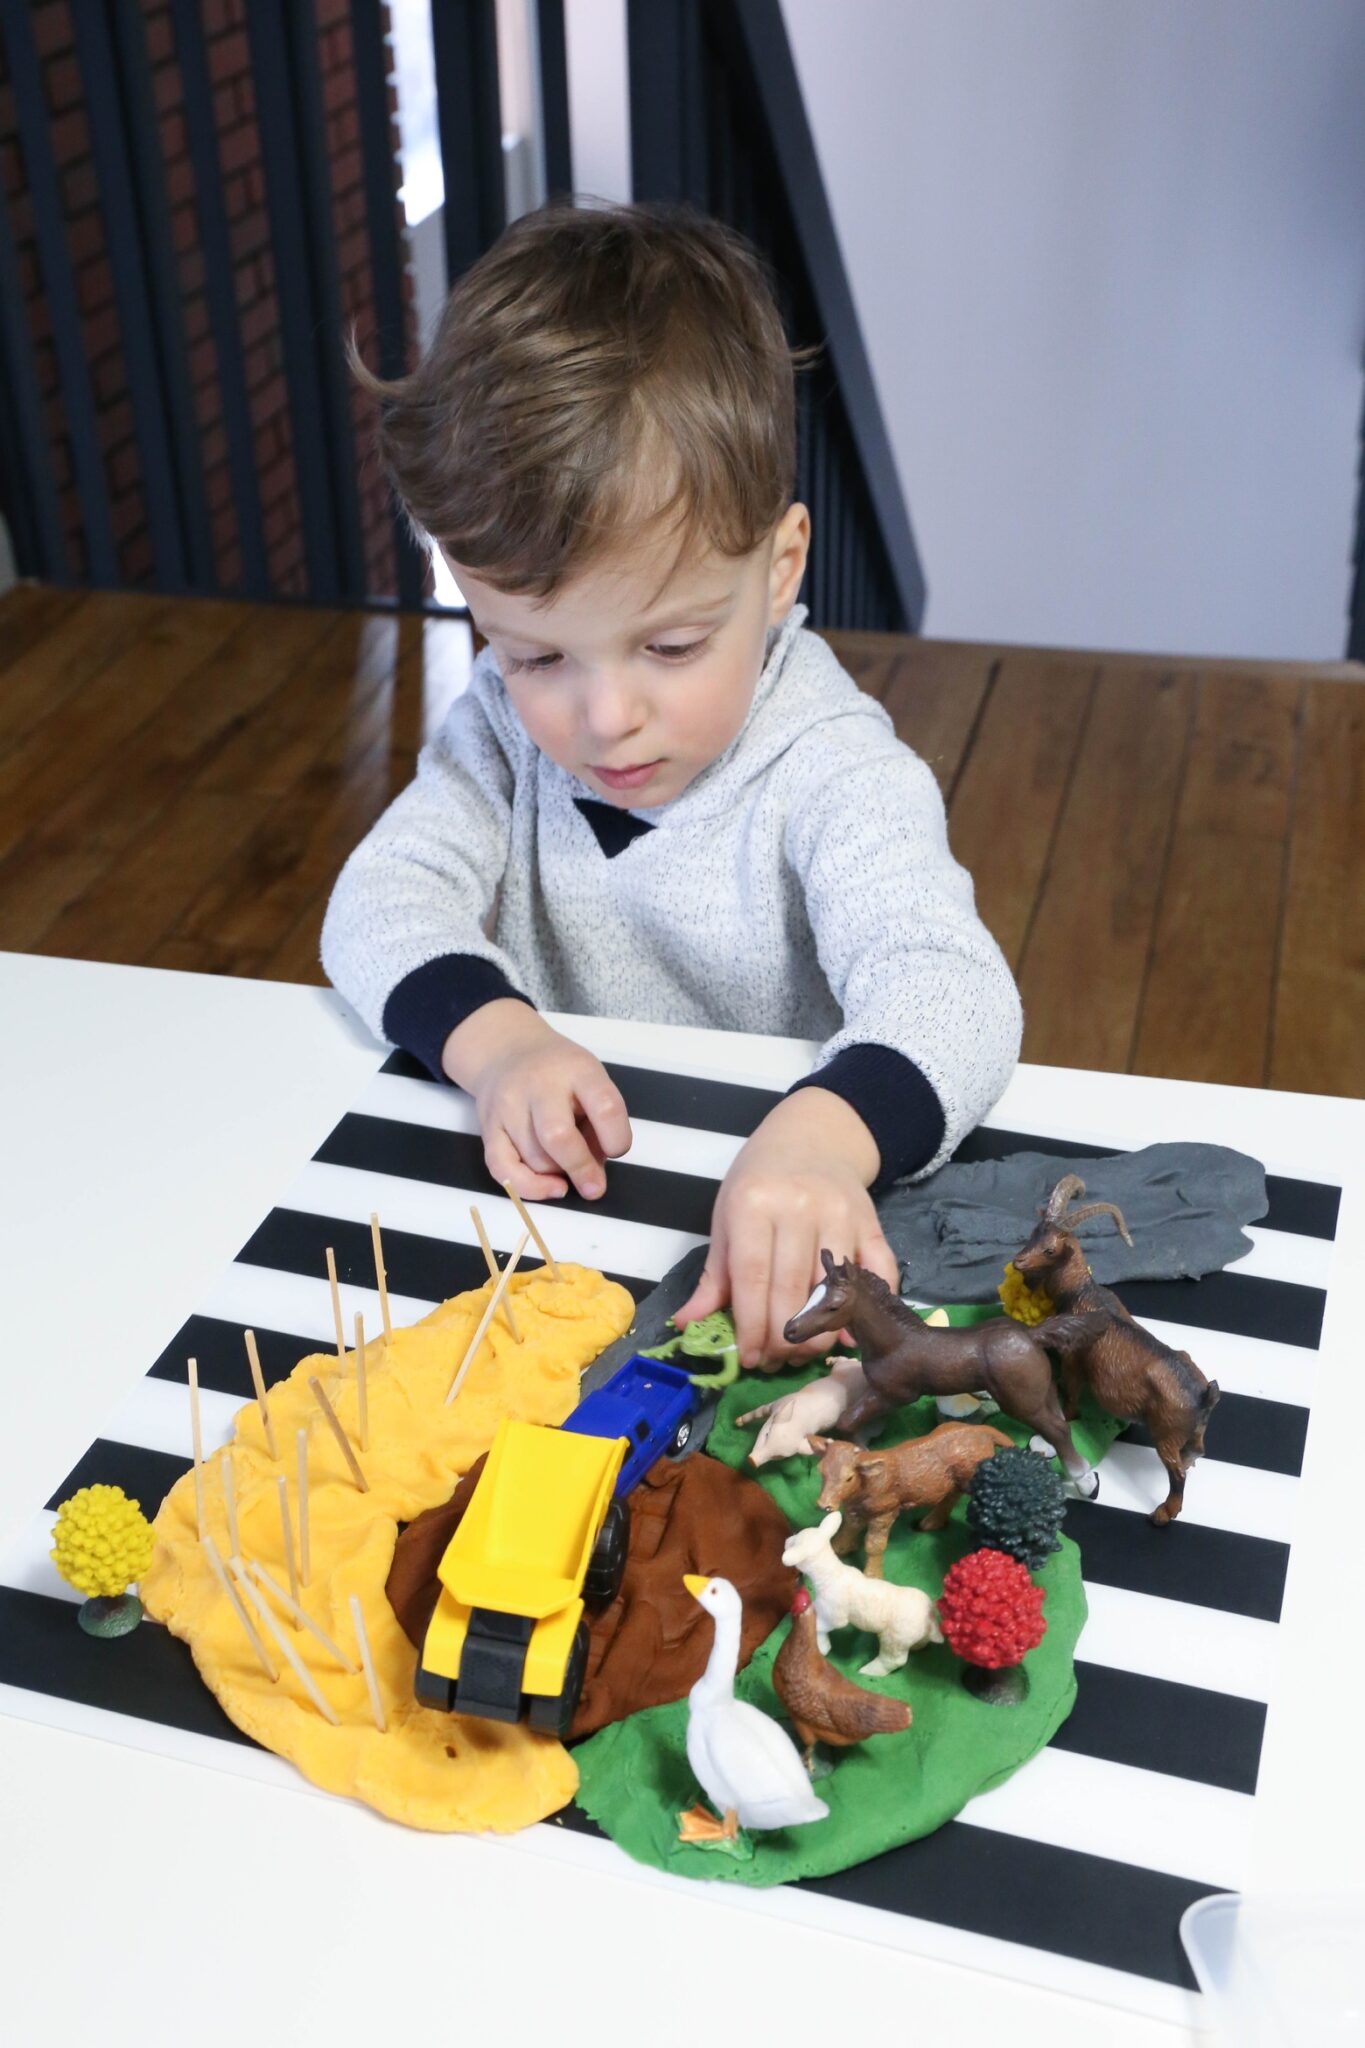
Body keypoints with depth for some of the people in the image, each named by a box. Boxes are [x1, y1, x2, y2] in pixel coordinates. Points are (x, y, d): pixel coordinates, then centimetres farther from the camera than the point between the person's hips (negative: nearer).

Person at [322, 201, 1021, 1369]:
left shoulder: (831, 773, -17)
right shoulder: (506, 720, -1)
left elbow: (946, 989, -30)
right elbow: (384, 899, -6)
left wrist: (821, 1133, -51)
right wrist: (491, 1035, -27)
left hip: (764, 1230, -3)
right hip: (542, 1193, 4)